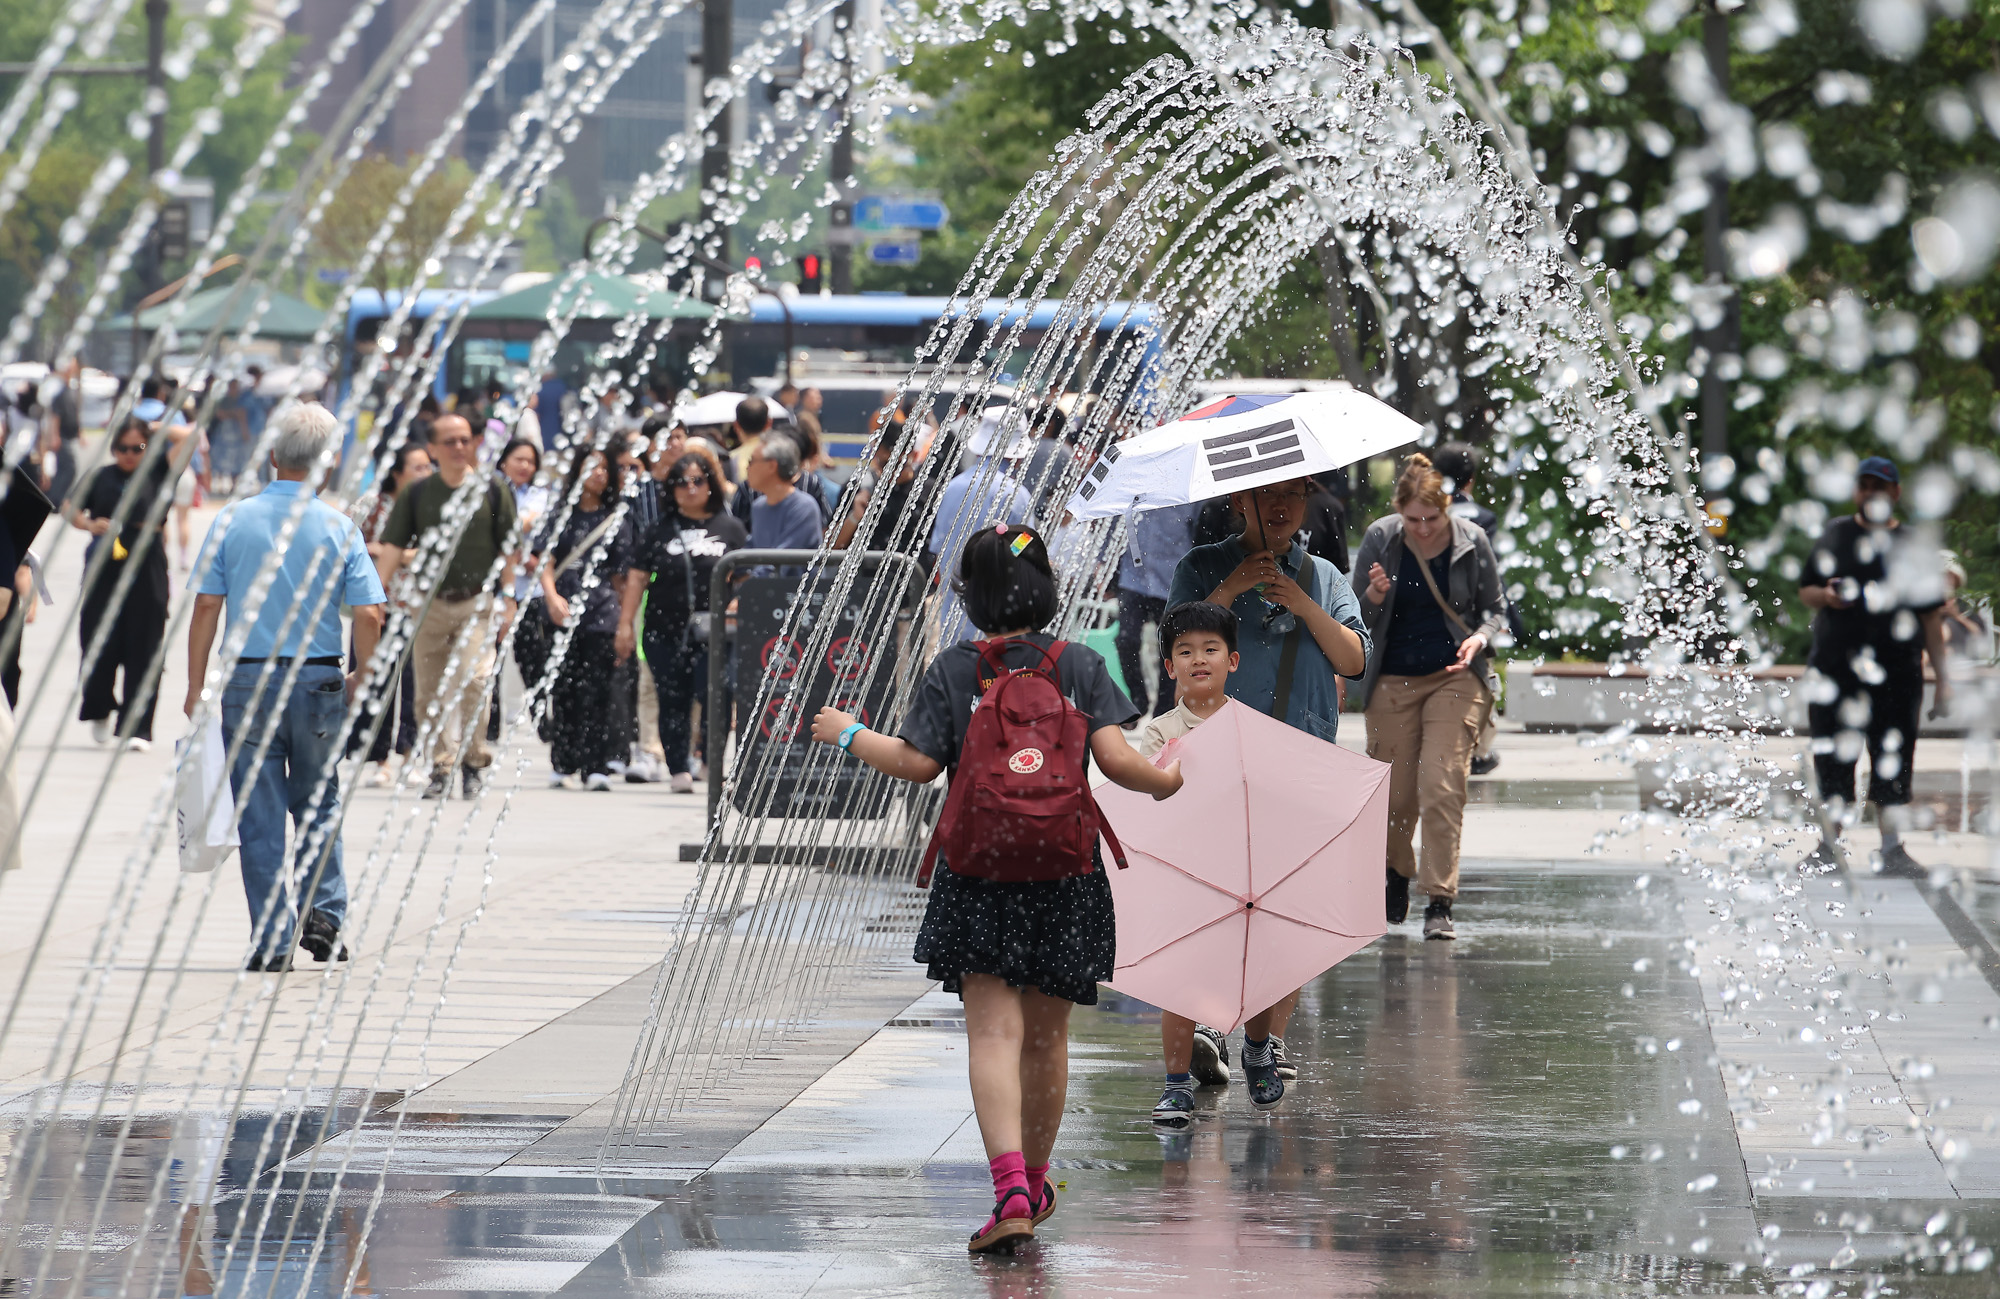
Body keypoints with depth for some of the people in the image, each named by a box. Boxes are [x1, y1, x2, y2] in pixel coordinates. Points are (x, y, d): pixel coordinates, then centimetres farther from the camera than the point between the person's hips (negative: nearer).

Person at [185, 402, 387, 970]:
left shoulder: (233, 520, -3)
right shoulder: (337, 528, -3)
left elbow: (206, 606, -5)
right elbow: (369, 613, -6)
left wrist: (196, 684, 2)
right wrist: (361, 677, 11)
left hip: (248, 682, 0)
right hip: (318, 680, 0)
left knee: (259, 815, 3)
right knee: (318, 803, 18)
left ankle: (273, 940, 2)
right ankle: (324, 912, 6)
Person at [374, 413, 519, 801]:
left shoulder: (492, 492, 3)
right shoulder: (416, 496, 6)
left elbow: (508, 551, 7)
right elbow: (394, 549, 5)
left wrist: (507, 603, 3)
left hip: (478, 602, -2)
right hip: (430, 604, 2)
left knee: (473, 678, -17)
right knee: (431, 690, 2)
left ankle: (473, 760, -2)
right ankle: (441, 767, 13)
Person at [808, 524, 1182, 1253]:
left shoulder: (954, 670, -3)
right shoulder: (1079, 666, 1)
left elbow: (919, 763, -6)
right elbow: (1115, 760, -7)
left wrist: (849, 735, 11)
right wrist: (1163, 782, 14)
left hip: (979, 875, -2)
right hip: (1066, 872, 2)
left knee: (993, 1032, -8)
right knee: (1046, 1034, 15)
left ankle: (1011, 1189, -25)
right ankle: (1035, 1182, 29)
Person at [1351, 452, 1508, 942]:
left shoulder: (1470, 542, -4)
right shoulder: (1379, 539, -3)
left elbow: (1495, 608, 8)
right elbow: (1358, 621, 5)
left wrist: (1479, 638, -13)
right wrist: (1374, 599, -17)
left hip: (1455, 677, -1)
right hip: (1393, 681, 1)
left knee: (1441, 787, -15)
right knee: (1394, 797, 3)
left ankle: (1440, 903, -11)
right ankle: (1397, 873, 34)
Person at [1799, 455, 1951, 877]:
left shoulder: (1913, 548, 8)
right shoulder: (1833, 537, 11)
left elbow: (1931, 617, 8)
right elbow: (1805, 590, 18)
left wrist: (1943, 678, 3)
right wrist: (1825, 597, -7)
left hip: (1896, 670, -1)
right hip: (1833, 665, 1)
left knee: (1893, 761, -1)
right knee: (1833, 761, 3)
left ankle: (1892, 849, 4)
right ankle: (1829, 846, 11)